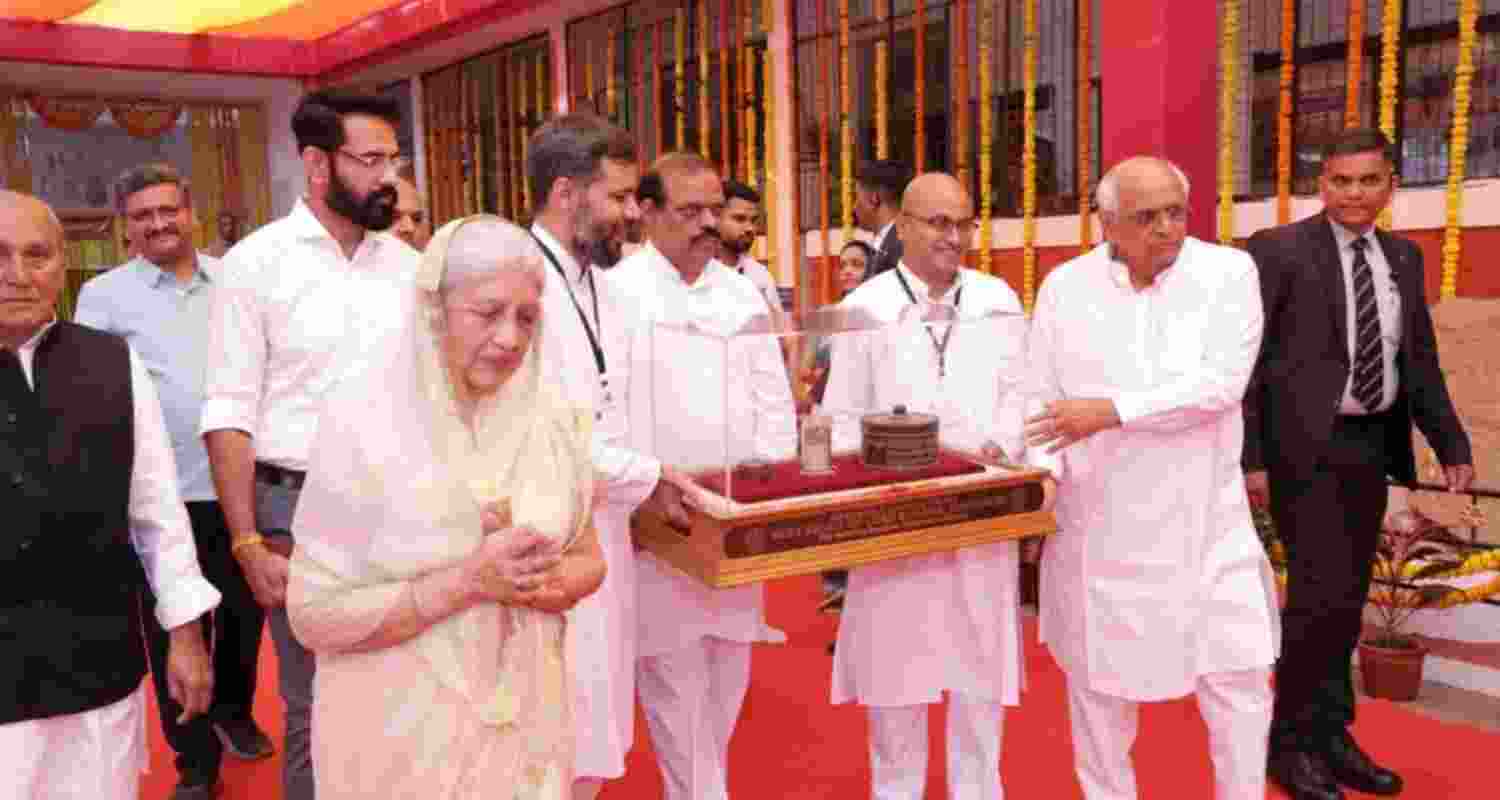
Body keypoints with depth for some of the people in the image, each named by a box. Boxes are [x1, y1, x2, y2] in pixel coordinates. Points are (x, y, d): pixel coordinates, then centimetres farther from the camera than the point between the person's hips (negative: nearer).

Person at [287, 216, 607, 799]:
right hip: (404, 730, -3)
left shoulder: (550, 418, -4)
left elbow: (588, 560, 7)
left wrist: (548, 582, -15)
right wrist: (468, 581, -23)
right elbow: (314, 614, -15)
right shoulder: (363, 421, -15)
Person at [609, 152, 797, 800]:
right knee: (678, 697, 1)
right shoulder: (615, 292, -5)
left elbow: (772, 401, 11)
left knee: (723, 691, 15)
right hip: (659, 531, -5)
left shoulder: (743, 295, 11)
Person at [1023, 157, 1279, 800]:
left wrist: (1112, 410, -22)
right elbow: (1041, 397, 0)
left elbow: (1221, 383, -17)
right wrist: (1042, 471, -16)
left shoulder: (1230, 272, -5)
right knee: (1098, 679, 14)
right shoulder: (1063, 287, 0)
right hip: (1098, 518, 1)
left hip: (1204, 517, -1)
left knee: (1239, 675, 4)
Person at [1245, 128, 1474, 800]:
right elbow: (1246, 362, -10)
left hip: (1372, 446, 6)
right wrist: (1249, 458, -15)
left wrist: (1453, 445, 5)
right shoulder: (1278, 251, -7)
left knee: (1348, 596, 13)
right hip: (1306, 446, -6)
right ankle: (1290, 740, 9)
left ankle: (1330, 733, 27)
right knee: (1322, 592, -9)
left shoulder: (1404, 257, 12)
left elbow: (1420, 362, 14)